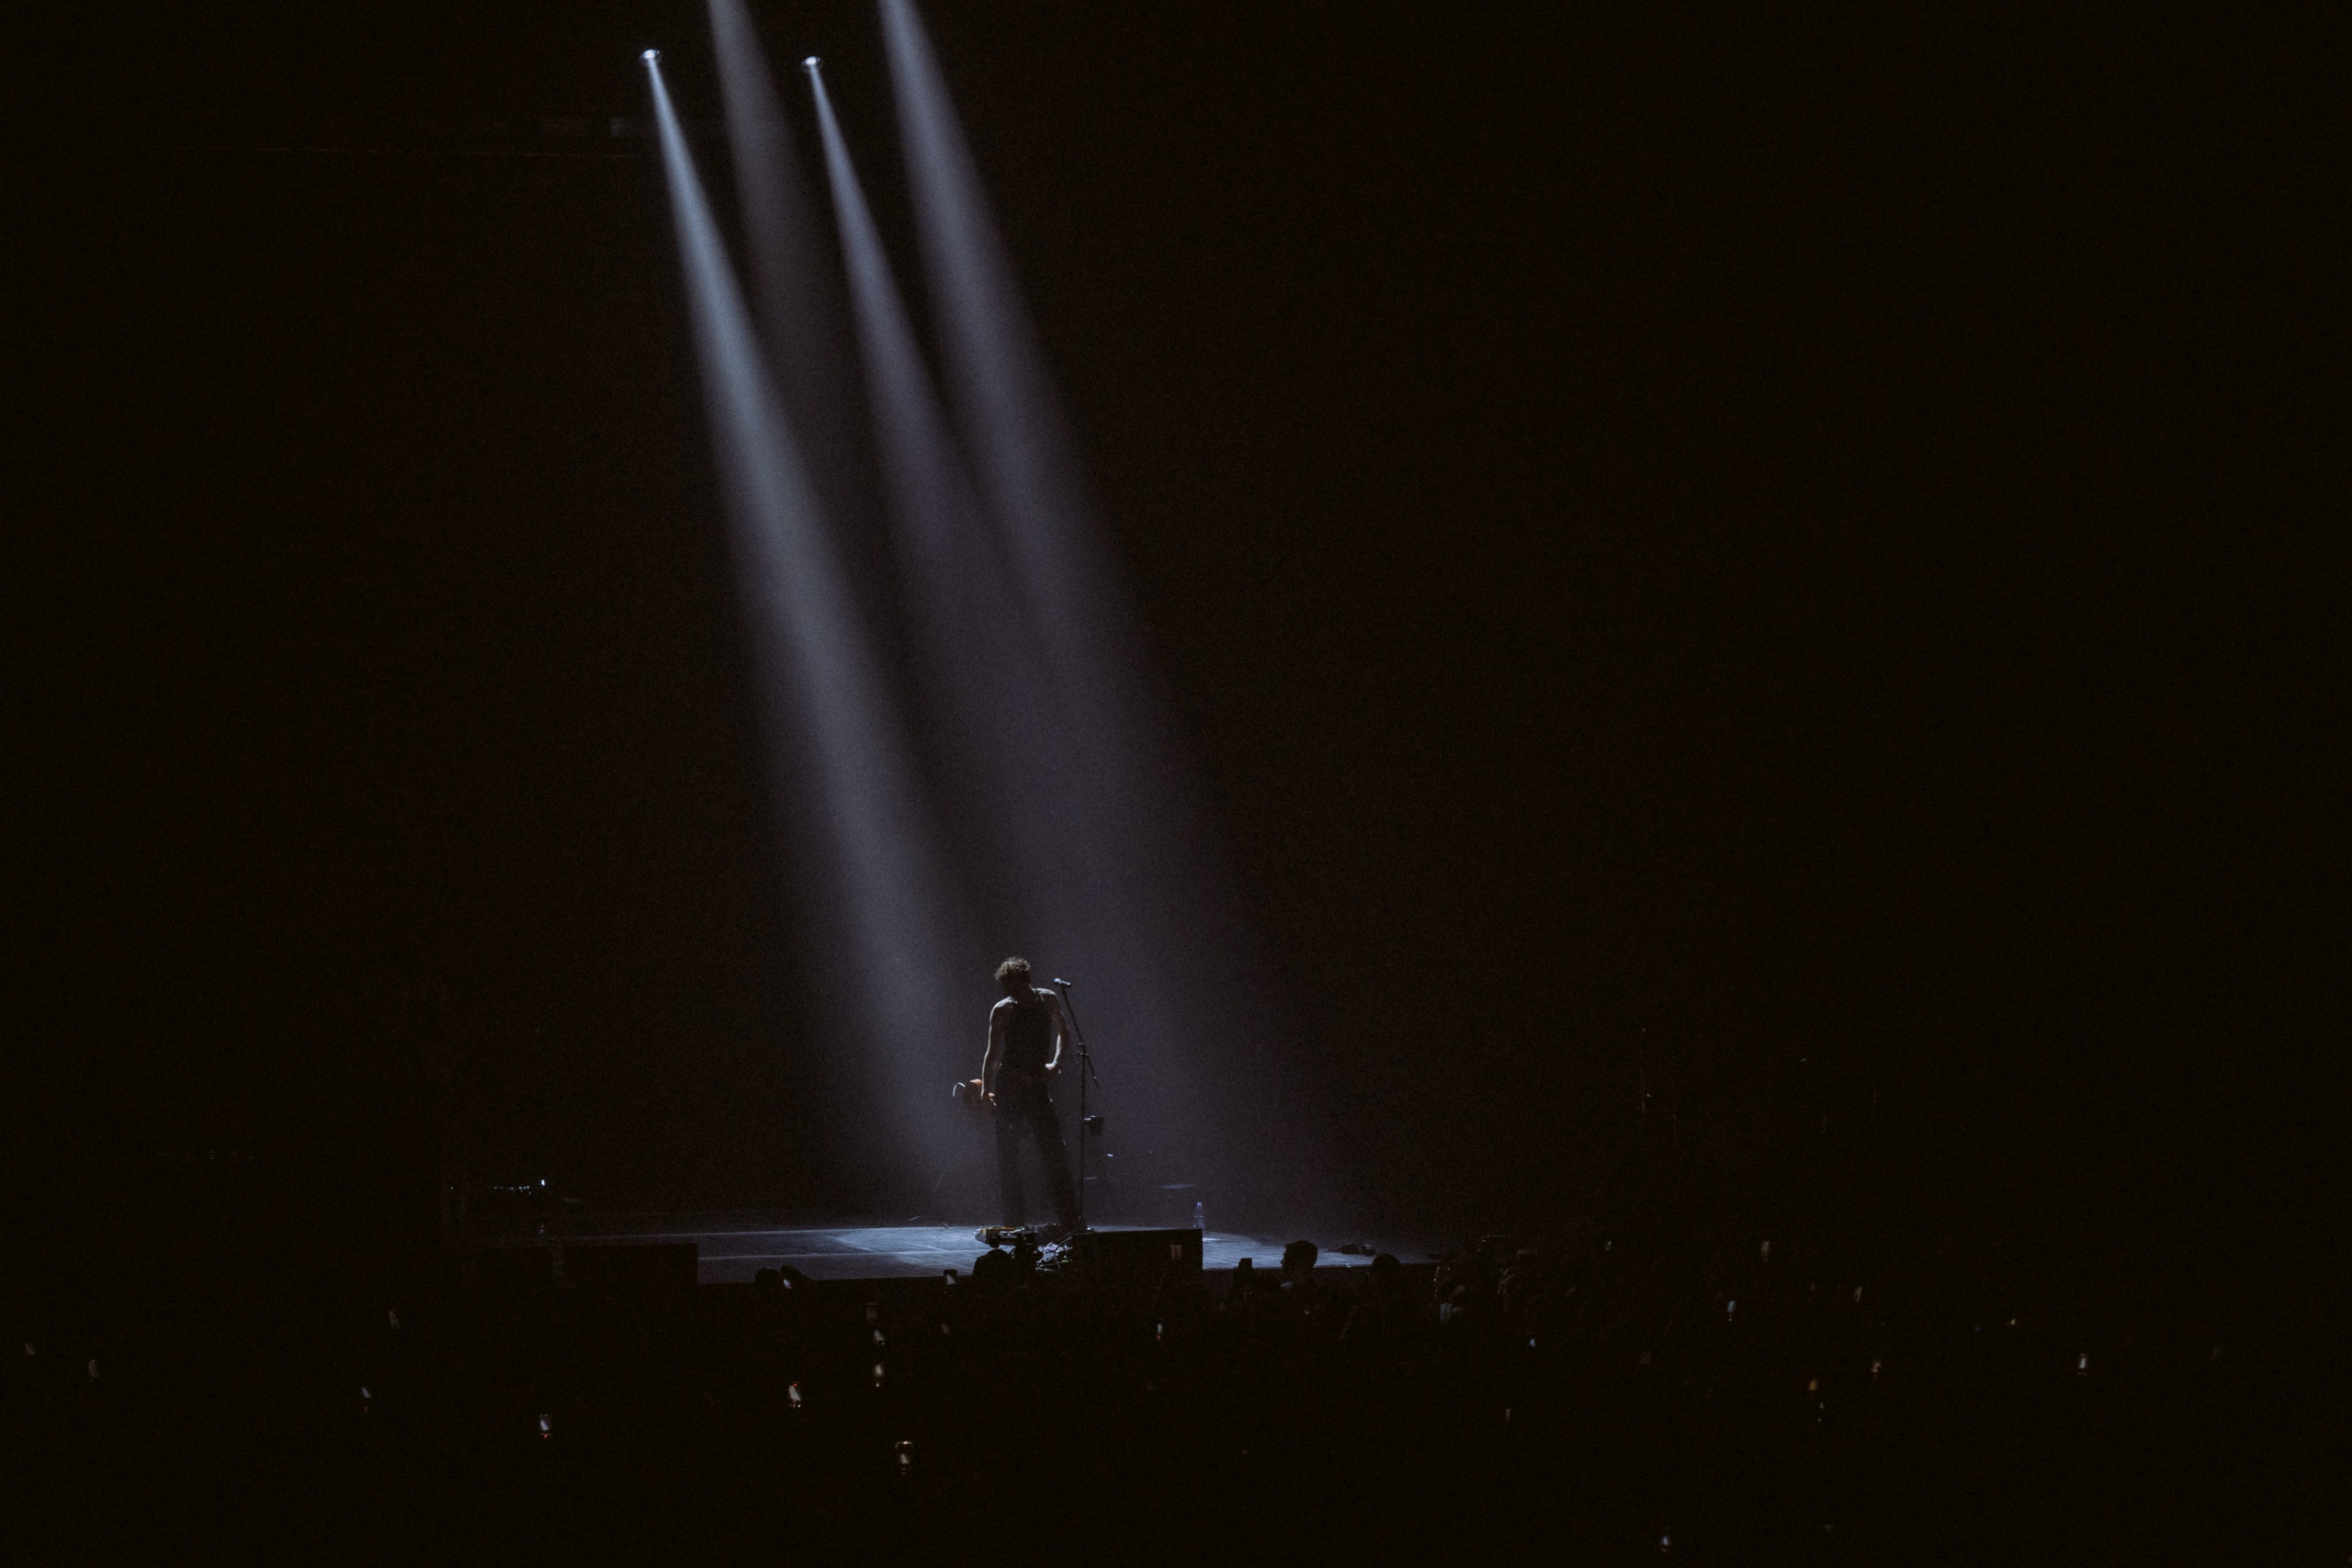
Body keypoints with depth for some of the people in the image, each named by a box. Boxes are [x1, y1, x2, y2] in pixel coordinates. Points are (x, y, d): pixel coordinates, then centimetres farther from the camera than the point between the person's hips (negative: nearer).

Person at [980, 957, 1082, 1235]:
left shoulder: (1048, 1001, 5)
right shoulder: (1002, 1011, -3)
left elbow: (1063, 1032, 22)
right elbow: (993, 1054, -1)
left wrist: (1056, 1063, 8)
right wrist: (985, 1088, -9)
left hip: (1038, 1085, 2)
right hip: (1008, 1086, -2)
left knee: (1055, 1153, -3)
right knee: (1008, 1154, -1)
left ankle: (1071, 1220, -1)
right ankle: (1014, 1220, 4)